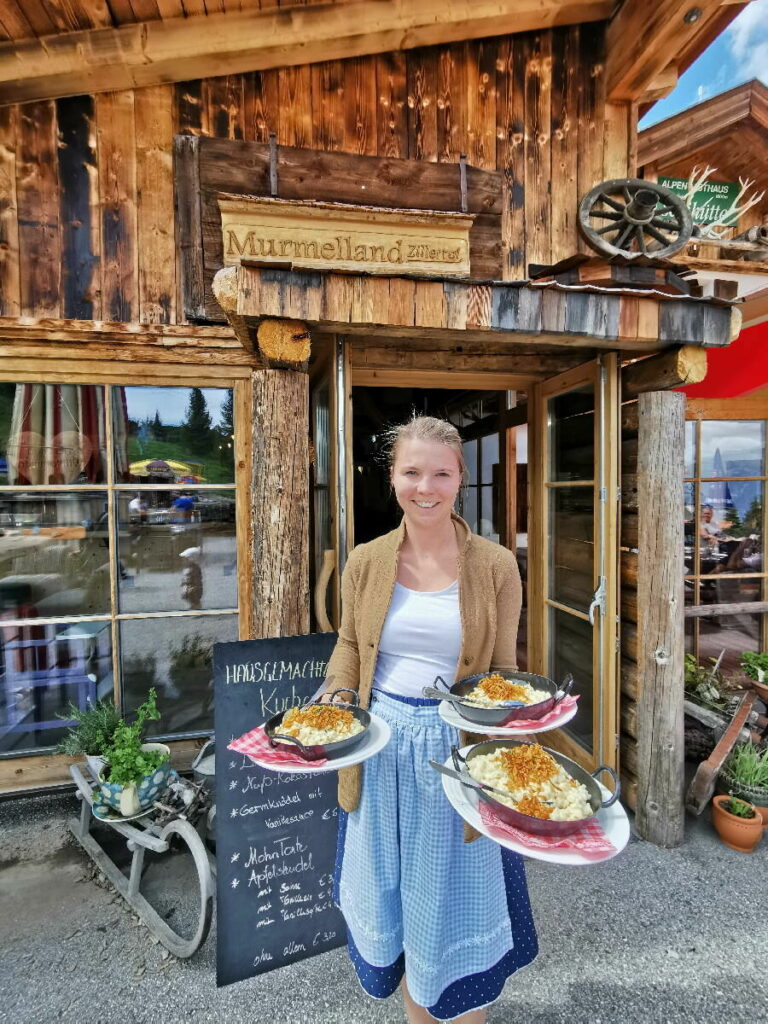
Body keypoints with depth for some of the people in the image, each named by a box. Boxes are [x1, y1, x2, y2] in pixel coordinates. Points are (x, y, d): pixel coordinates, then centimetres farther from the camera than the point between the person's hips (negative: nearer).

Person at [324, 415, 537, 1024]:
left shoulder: (495, 566, -9)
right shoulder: (366, 563, -4)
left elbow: (503, 672, -3)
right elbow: (349, 650, 5)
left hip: (458, 750, -2)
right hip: (381, 747, 3)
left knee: (458, 894, 19)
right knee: (393, 892, 23)